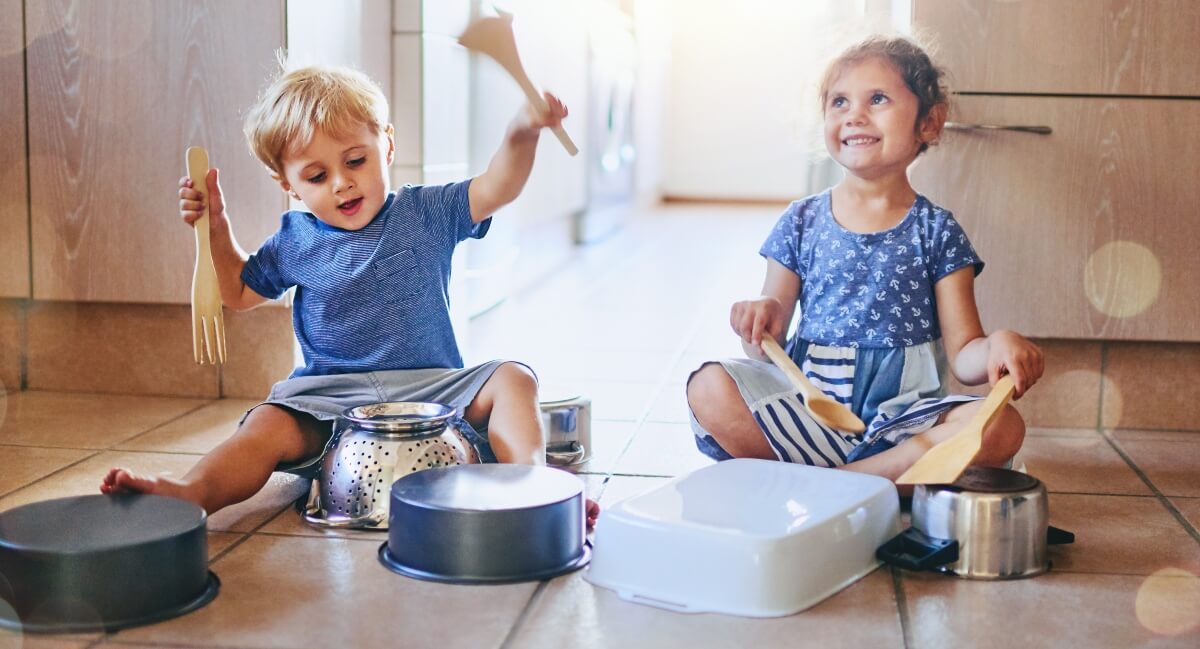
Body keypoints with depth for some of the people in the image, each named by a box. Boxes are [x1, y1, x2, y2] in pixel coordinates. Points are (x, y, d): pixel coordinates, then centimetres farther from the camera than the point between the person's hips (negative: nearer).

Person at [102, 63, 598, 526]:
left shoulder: (426, 214, 2)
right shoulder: (295, 242, 8)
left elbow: (494, 190, -14)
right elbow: (239, 293, 23)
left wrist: (521, 135, -35)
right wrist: (217, 226, 8)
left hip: (431, 387, 0)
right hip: (331, 395, 1)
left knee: (511, 379, -23)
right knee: (269, 427, -27)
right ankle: (189, 494, -44)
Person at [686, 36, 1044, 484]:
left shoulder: (936, 232, 4)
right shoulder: (802, 222, 7)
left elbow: (962, 356, 2)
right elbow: (767, 351, 7)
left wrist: (997, 347, -21)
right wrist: (762, 325, -16)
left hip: (901, 414, -1)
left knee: (1000, 428, -28)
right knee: (710, 387, -25)